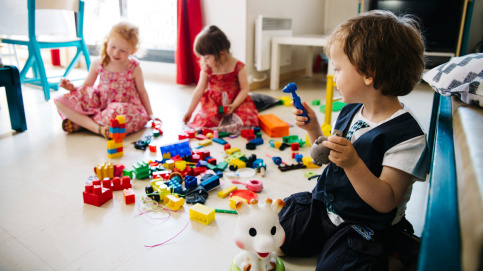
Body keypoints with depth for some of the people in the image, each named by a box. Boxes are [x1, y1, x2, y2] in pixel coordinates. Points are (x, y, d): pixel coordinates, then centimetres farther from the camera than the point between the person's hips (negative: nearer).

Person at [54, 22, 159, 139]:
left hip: (125, 108, -3)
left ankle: (79, 122, -17)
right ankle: (98, 128, -26)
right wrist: (72, 88, -12)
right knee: (60, 102, -11)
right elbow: (86, 87, 9)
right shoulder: (98, 64, -3)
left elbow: (142, 91, 3)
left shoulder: (134, 68, -10)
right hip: (100, 104, 4)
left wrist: (150, 114, 6)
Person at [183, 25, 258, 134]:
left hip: (235, 101, -1)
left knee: (246, 118, -26)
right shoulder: (206, 68, -5)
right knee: (205, 121, -24)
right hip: (214, 103, 2)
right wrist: (189, 112, 4)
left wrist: (234, 105, -22)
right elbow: (199, 90, 2)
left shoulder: (238, 67, -14)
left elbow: (244, 89, -9)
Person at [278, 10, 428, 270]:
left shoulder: (407, 135, -23)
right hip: (323, 206, 7)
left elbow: (385, 202, -24)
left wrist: (352, 163, -38)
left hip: (364, 229, -6)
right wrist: (313, 129, -2)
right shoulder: (350, 112, 0)